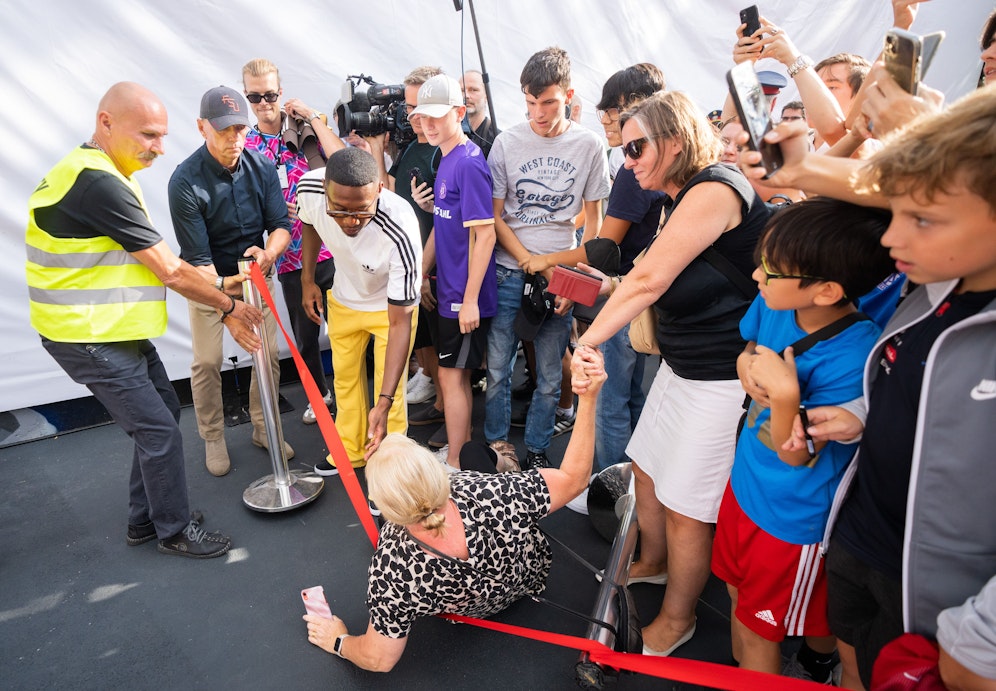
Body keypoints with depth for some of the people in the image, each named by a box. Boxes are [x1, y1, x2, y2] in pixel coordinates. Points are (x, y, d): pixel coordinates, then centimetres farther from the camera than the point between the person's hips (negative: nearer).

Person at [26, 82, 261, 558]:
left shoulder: (104, 176, 11)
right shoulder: (97, 182, -23)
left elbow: (156, 263, 12)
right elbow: (169, 271, -20)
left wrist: (218, 287, 7)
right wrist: (227, 306, -7)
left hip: (118, 330, 10)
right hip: (90, 338, -10)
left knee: (163, 412, 17)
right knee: (160, 431, -3)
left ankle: (144, 520, 32)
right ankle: (175, 531, 17)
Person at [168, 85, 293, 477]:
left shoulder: (262, 167, -13)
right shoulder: (185, 181, -23)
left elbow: (281, 224, -12)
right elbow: (197, 258, -23)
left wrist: (268, 252, -35)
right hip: (208, 281, -3)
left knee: (269, 354, 4)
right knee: (207, 361, 1)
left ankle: (264, 429, 23)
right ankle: (213, 438, 21)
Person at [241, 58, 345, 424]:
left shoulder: (306, 126, -1)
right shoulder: (246, 146, 6)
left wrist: (312, 116, -15)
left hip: (330, 249, -3)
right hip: (290, 257, 3)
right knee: (304, 334, 15)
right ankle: (320, 394, 37)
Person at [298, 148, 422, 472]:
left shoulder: (401, 234, -43)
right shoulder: (309, 188, -30)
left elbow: (400, 322, -37)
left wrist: (384, 403, -41)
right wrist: (307, 279, 2)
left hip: (391, 306, -5)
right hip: (343, 299, 5)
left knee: (390, 392, -2)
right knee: (345, 378, 19)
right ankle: (351, 452, 41)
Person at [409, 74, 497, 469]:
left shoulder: (468, 163, -17)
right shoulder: (445, 159, 10)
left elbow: (485, 233, -20)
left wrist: (470, 299, -21)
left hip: (466, 296, -9)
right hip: (449, 290, 9)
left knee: (451, 375, 1)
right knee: (456, 373, 19)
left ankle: (454, 466, 16)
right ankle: (463, 448, 36)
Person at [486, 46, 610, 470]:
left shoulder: (588, 145, 0)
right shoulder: (508, 142, 0)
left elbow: (593, 221, 4)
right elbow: (494, 216, 1)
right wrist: (532, 264, -8)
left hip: (560, 276, 0)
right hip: (509, 273, 0)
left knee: (550, 377, 7)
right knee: (498, 369, 5)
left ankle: (536, 451, 25)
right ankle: (496, 447, 23)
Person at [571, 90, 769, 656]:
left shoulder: (715, 189, -19)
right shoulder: (684, 199, 13)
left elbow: (649, 280, -23)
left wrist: (586, 344, -19)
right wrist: (606, 285, 3)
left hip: (722, 378, -9)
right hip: (681, 366, 10)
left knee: (685, 509, 3)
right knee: (646, 471, 20)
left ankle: (678, 618, 27)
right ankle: (653, 564, 47)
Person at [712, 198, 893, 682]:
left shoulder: (854, 360, -32)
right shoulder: (773, 304, -14)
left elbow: (797, 456, -22)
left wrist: (785, 395, -39)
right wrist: (748, 364, -14)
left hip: (792, 518, -6)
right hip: (746, 482, 6)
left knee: (757, 630, 16)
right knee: (738, 597, 27)